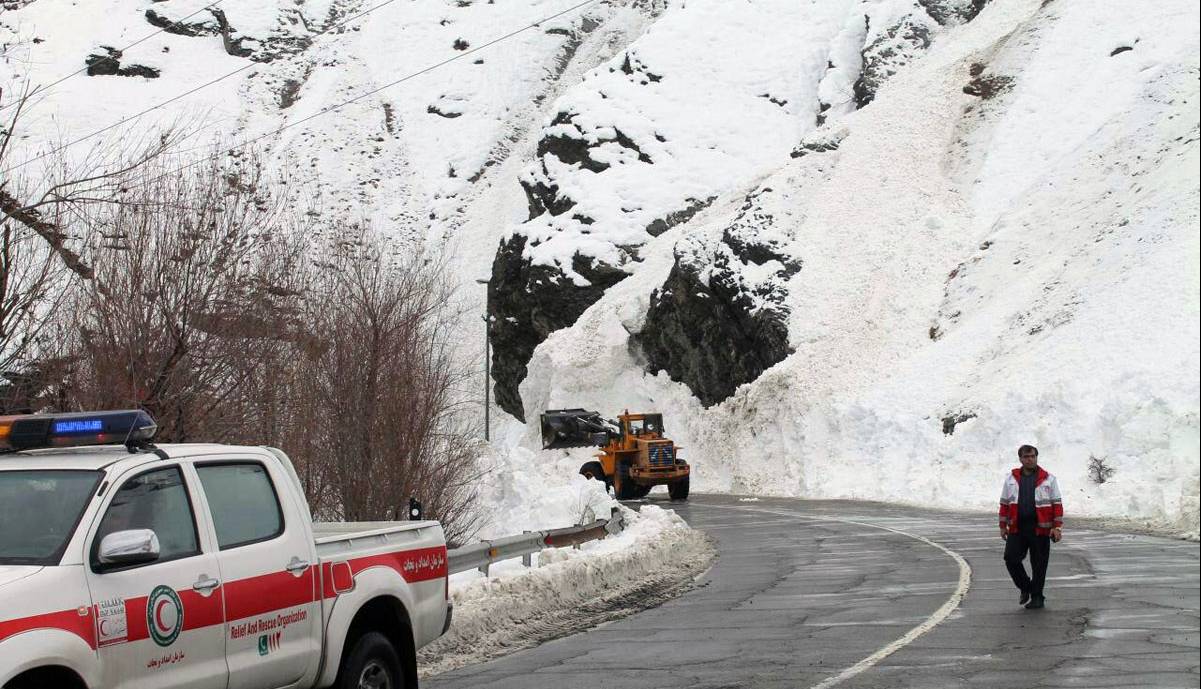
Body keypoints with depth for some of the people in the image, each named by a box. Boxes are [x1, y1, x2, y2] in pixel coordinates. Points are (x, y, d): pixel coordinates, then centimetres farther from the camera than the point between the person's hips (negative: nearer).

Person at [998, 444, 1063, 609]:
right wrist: (1003, 526, 10)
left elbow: (1057, 504, 2)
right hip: (1017, 528, 2)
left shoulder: (1048, 479, 3)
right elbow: (1005, 504, 14)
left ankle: (1037, 597, 14)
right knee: (1011, 558, -5)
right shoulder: (1011, 479, 10)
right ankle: (1025, 588, 16)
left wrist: (1057, 528, -5)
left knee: (1039, 564, 2)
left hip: (1039, 529, -2)